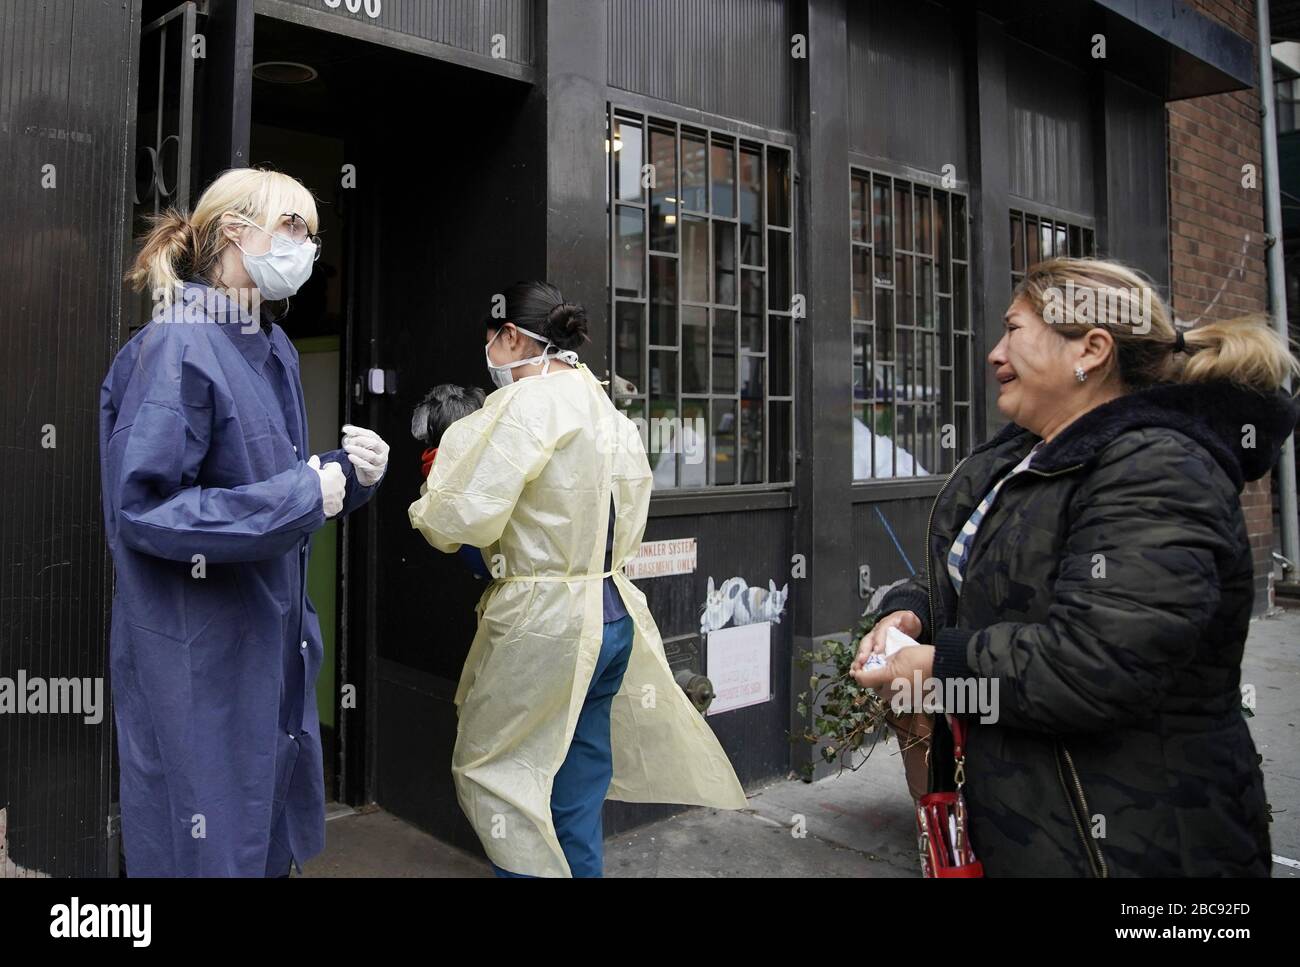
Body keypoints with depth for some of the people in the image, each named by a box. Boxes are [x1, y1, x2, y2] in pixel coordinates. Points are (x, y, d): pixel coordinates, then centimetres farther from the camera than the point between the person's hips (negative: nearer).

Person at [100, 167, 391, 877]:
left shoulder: (274, 349, 9)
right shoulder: (176, 349, -17)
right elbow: (141, 509, -22)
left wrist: (349, 473, -4)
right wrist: (300, 497, -21)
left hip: (274, 645, 8)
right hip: (196, 660, -8)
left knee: (276, 841, 20)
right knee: (211, 849, 7)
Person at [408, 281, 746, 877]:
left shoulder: (525, 404, -14)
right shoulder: (609, 410, 12)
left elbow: (461, 517, -20)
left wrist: (426, 507, 3)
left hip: (544, 626, -8)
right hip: (613, 618, 8)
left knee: (490, 772, 8)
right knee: (578, 795, 17)